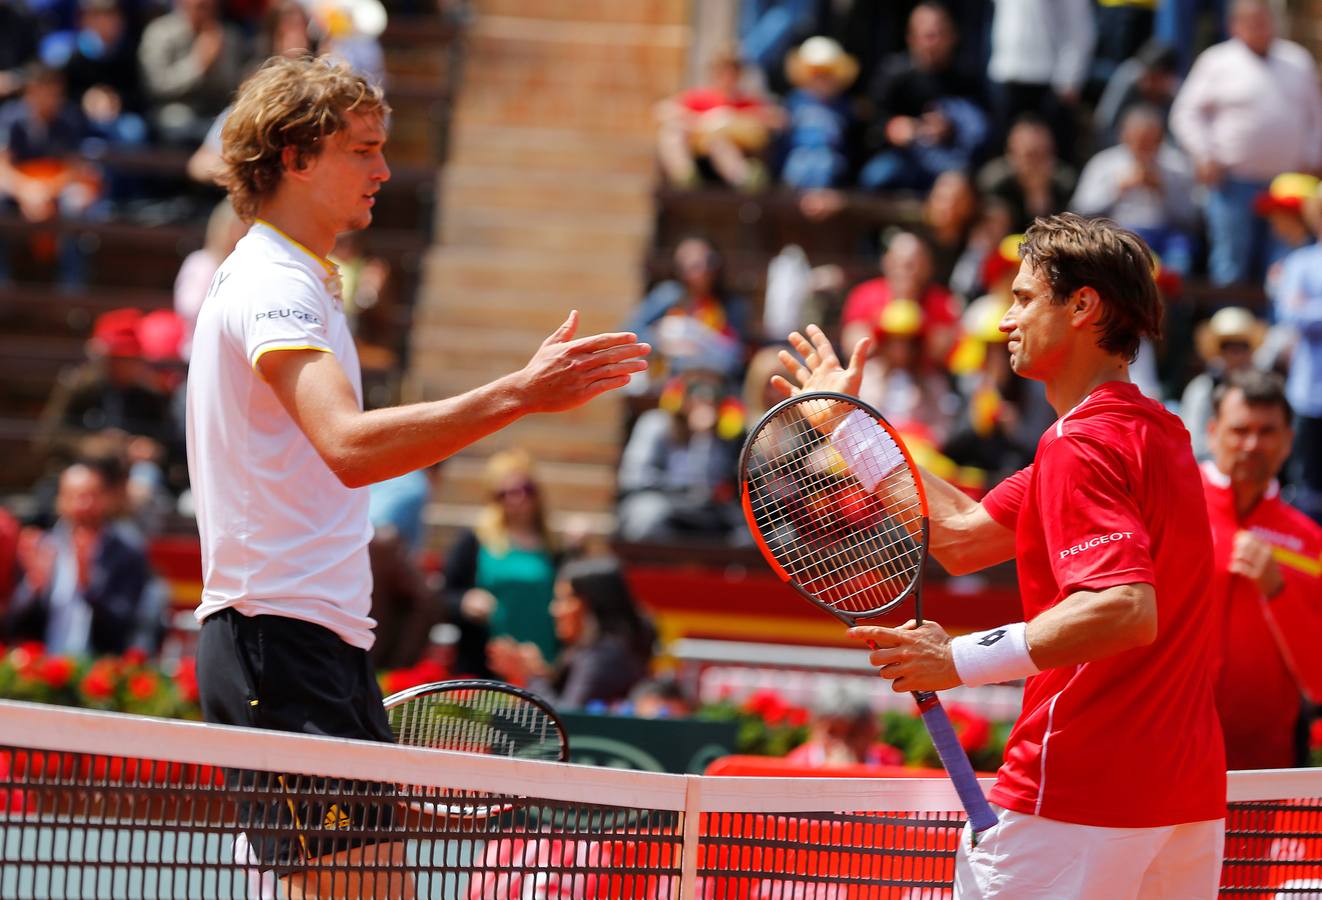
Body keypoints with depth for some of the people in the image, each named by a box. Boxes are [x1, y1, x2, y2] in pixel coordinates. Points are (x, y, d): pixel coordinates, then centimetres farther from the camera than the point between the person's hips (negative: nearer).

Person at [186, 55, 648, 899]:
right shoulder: (271, 285, -13)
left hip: (325, 639, 11)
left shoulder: (293, 282, 21)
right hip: (278, 639, -11)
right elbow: (349, 446, -30)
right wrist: (517, 394, -36)